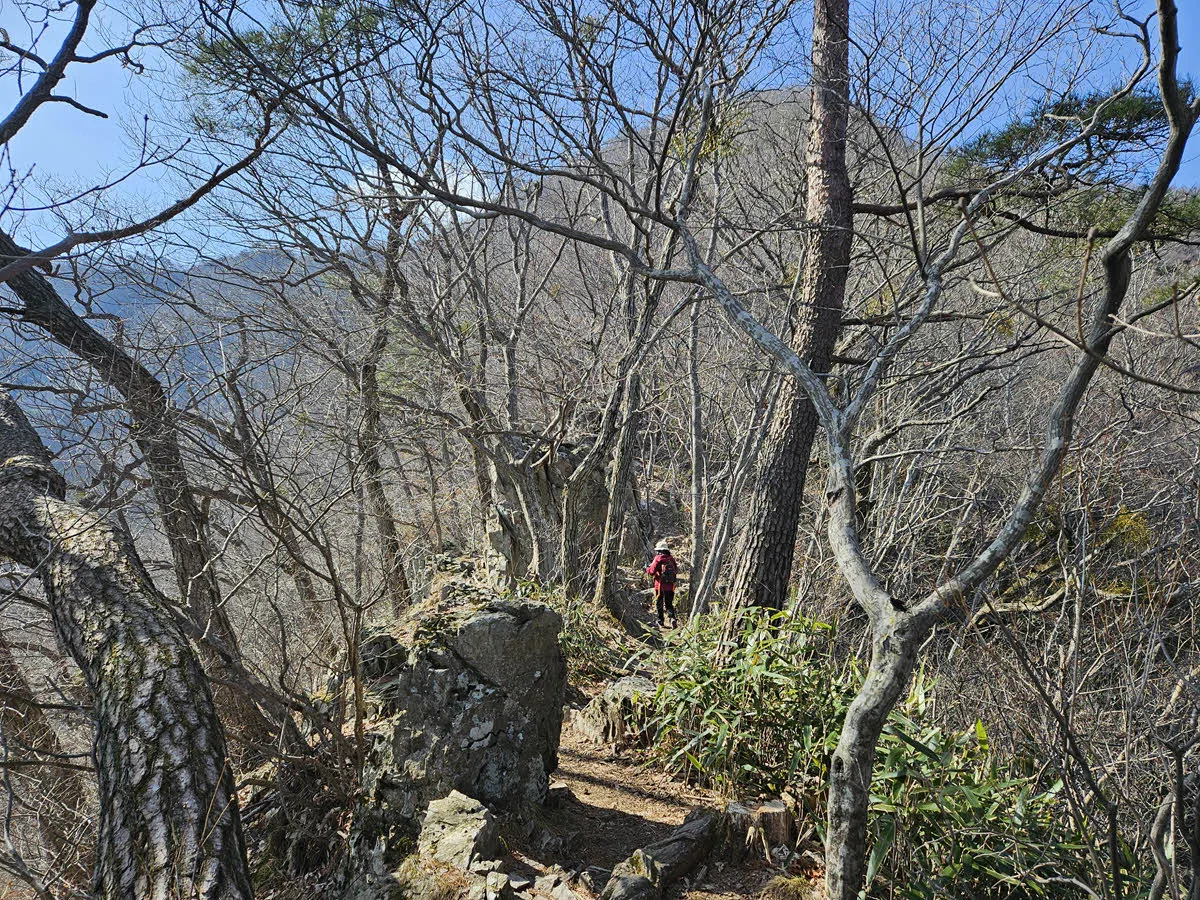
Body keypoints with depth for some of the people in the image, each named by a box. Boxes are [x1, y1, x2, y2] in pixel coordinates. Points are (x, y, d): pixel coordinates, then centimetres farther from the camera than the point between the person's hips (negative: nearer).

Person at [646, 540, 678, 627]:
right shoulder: (672, 559, 4)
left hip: (660, 585, -4)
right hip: (670, 586, 4)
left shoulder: (658, 558, -10)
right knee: (669, 604, 13)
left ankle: (661, 622, 17)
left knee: (659, 604, 12)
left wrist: (647, 568, 9)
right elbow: (676, 571, 12)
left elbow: (652, 571, -11)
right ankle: (673, 618, -9)